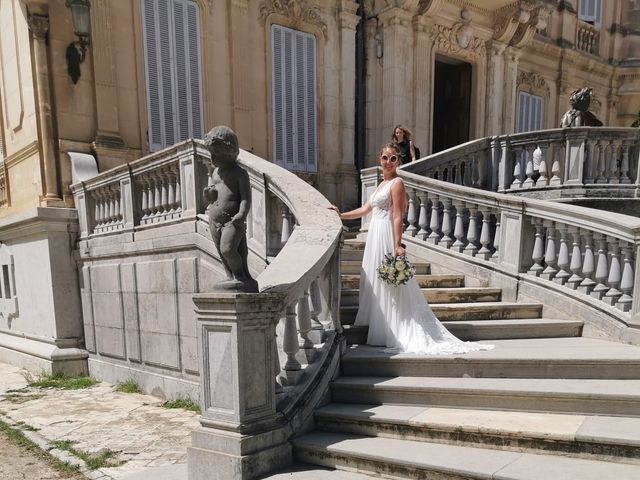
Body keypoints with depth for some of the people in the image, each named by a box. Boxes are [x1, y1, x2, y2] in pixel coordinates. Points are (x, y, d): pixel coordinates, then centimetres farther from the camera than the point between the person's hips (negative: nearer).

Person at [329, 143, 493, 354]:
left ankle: (392, 333, 5)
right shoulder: (382, 183, 17)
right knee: (376, 283, 12)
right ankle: (380, 327, 21)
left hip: (386, 237, -9)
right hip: (376, 236, 9)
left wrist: (398, 245, -21)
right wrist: (341, 215, 23)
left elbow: (398, 216, -16)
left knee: (389, 286, -3)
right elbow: (365, 209, 22)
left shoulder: (397, 183, -9)